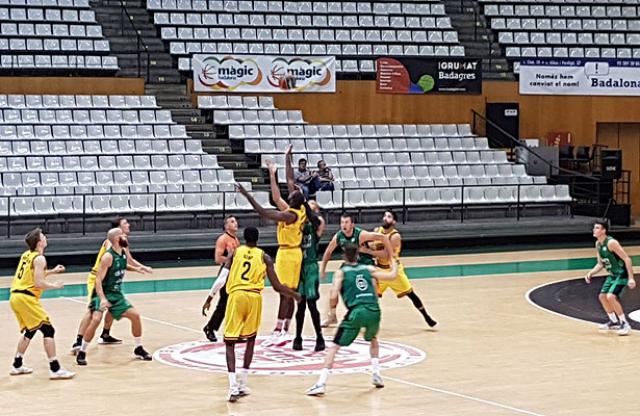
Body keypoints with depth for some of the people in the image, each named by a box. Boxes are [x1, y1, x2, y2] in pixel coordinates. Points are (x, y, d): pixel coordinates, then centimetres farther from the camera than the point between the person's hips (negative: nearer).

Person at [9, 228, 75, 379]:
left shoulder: (26, 255, 17)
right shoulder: (39, 258, -10)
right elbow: (39, 283, -17)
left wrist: (52, 271, 27)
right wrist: (55, 285, -1)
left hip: (15, 297, 9)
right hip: (26, 298, -9)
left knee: (30, 331, 24)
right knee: (48, 330, -6)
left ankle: (17, 365, 27)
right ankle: (55, 369, -11)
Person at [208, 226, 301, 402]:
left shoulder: (235, 253, 12)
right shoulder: (264, 257, 11)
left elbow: (221, 279, 2)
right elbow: (277, 286, 9)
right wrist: (294, 294, 27)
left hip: (236, 295, 0)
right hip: (254, 297, 1)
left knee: (230, 342, 5)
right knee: (251, 339, 21)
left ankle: (233, 387, -12)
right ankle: (242, 384, 18)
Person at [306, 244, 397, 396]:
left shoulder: (341, 272, 12)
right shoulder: (368, 269, 20)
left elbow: (334, 296, 0)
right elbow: (393, 275, 24)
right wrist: (392, 260, 44)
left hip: (356, 312, -3)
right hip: (374, 311, 3)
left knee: (335, 346, 4)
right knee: (373, 339, 35)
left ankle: (321, 383, -8)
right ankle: (376, 375, 27)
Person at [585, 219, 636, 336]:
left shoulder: (611, 243, -24)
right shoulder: (598, 244, 3)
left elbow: (627, 259, -24)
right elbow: (600, 264, 15)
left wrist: (631, 278, -27)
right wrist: (590, 273, 0)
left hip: (622, 274, -10)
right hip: (612, 275, 10)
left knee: (611, 296, -22)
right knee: (602, 296, 12)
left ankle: (624, 324, -10)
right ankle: (614, 321, 29)